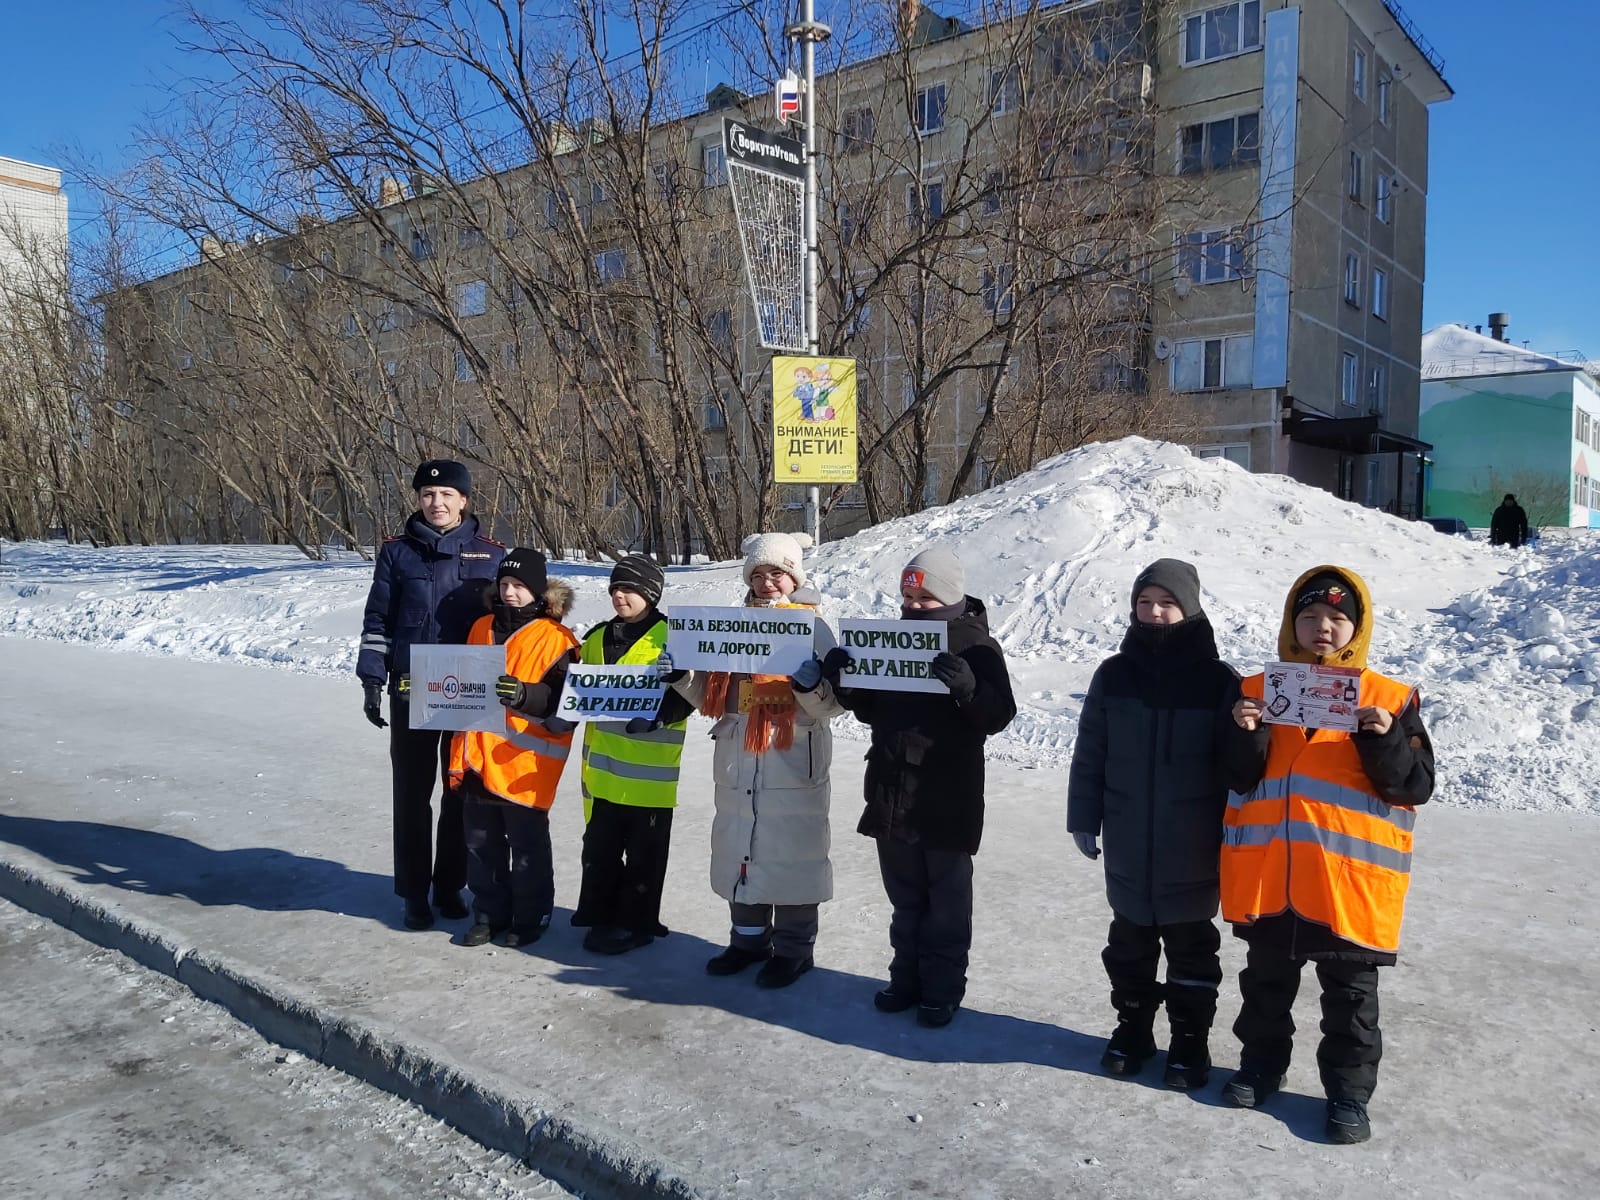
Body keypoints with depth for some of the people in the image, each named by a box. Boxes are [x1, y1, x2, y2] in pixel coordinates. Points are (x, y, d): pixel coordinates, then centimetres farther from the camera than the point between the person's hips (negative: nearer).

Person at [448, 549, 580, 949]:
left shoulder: (555, 639, -8)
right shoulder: (482, 628, 11)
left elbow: (562, 702, -14)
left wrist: (522, 694, -29)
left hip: (524, 764, -6)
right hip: (479, 760, 6)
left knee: (527, 845, 6)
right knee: (481, 843, 15)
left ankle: (530, 918, 20)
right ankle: (489, 914, 29)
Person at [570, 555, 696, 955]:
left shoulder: (672, 638, -8)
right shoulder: (597, 638, 12)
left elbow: (686, 695, -13)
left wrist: (656, 714, -29)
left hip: (650, 771, -6)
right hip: (603, 769, 6)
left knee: (644, 854, 6)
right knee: (599, 847, 16)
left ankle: (635, 923, 18)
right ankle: (600, 915, 31)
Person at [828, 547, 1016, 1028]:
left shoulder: (976, 646, -7)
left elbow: (998, 715, -15)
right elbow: (869, 707, 18)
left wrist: (967, 687, -34)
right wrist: (843, 680, -1)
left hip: (948, 797, -5)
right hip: (892, 792, 6)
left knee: (946, 898, 6)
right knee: (905, 895, 16)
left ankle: (943, 987, 18)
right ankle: (907, 975, 28)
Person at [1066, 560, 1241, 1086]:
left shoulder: (1218, 680, -7)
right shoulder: (1113, 675, -1)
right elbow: (1089, 753, 4)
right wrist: (1084, 818, 3)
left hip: (1193, 850, -2)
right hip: (1128, 845, 2)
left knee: (1191, 945, 12)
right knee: (1129, 942, 15)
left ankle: (1191, 1039, 27)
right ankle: (1132, 1027, 32)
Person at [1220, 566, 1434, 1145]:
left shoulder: (1390, 699, -1)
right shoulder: (1259, 690, 3)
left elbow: (1416, 785, -5)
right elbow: (1238, 778, 1)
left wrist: (1384, 739, -21)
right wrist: (1247, 733, -17)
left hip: (1349, 884, -2)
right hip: (1267, 878, 2)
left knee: (1349, 996, 12)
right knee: (1266, 983, 18)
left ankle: (1349, 1090, 26)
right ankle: (1261, 1062, 36)